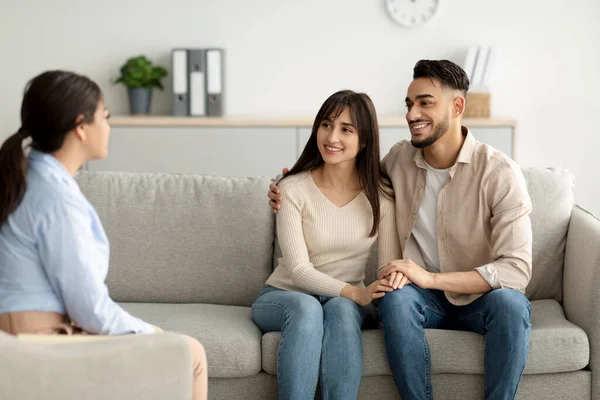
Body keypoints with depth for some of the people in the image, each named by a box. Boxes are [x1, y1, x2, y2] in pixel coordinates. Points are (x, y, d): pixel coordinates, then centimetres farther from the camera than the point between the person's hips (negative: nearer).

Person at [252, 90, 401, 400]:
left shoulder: (380, 195, -4)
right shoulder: (293, 189, -12)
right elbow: (299, 269, -17)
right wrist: (357, 293, -33)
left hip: (347, 302, 2)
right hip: (285, 297, -1)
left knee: (340, 309, -33)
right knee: (306, 308, -35)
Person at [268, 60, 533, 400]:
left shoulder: (499, 172, -16)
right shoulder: (400, 158, -2)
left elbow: (517, 268, -23)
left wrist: (430, 277, -32)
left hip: (481, 297, -2)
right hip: (427, 296, 2)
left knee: (510, 301, -36)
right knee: (395, 298, -32)